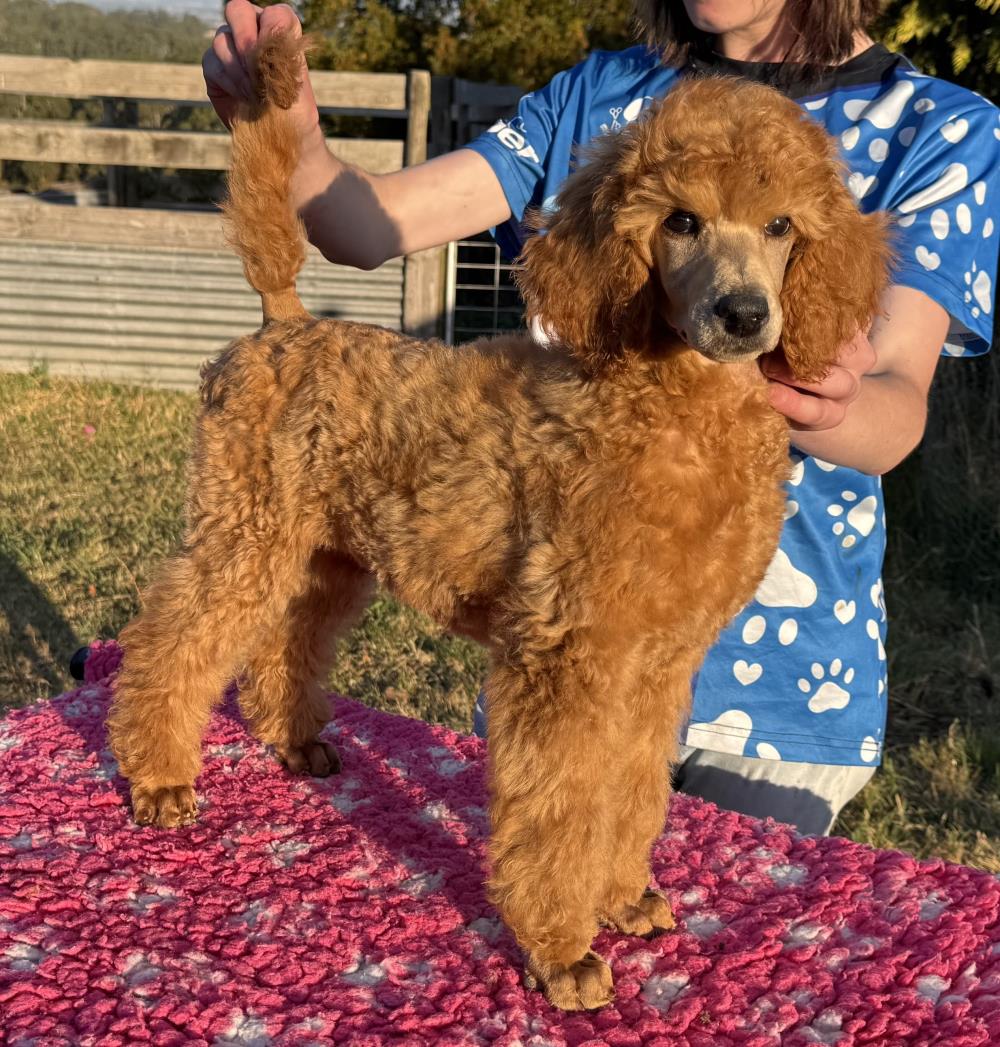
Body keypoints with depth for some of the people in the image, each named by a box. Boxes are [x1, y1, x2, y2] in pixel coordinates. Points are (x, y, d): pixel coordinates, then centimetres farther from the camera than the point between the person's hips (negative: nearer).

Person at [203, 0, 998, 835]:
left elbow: (899, 413, -18)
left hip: (780, 663, -2)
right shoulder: (600, 94, 4)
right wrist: (296, 137, -25)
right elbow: (372, 225, -3)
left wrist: (829, 406, -42)